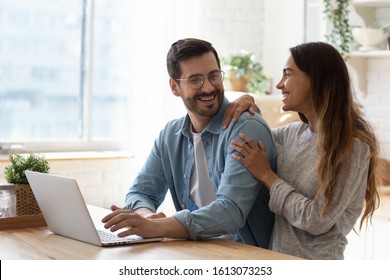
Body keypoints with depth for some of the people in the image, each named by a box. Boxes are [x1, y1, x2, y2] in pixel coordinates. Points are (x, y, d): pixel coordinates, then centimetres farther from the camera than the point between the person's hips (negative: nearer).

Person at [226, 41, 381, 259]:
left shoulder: (353, 145, -12)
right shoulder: (293, 132, 5)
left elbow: (316, 221, -16)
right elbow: (256, 139, 25)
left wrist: (266, 174, -10)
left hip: (315, 261, -5)